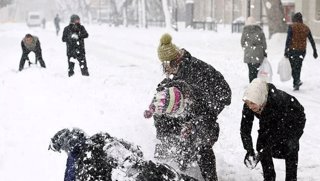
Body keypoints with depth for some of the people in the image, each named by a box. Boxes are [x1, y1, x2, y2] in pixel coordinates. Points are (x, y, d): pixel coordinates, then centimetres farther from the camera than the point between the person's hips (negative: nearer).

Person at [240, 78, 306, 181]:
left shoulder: (279, 100, -43)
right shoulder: (248, 106, -29)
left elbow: (280, 130, -36)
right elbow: (245, 129, -21)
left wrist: (263, 152, -37)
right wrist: (249, 150, -35)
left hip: (293, 120, -5)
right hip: (270, 121, 5)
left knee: (290, 146, -23)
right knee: (262, 145, -10)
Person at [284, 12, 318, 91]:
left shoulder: (292, 27, -5)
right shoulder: (306, 28, 8)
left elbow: (288, 39, -13)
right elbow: (312, 41, 9)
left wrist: (286, 50, -12)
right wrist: (315, 51, 15)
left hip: (293, 50, -4)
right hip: (302, 51, 4)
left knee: (293, 67, 2)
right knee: (298, 67, 15)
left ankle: (297, 81, -20)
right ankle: (296, 84, 18)